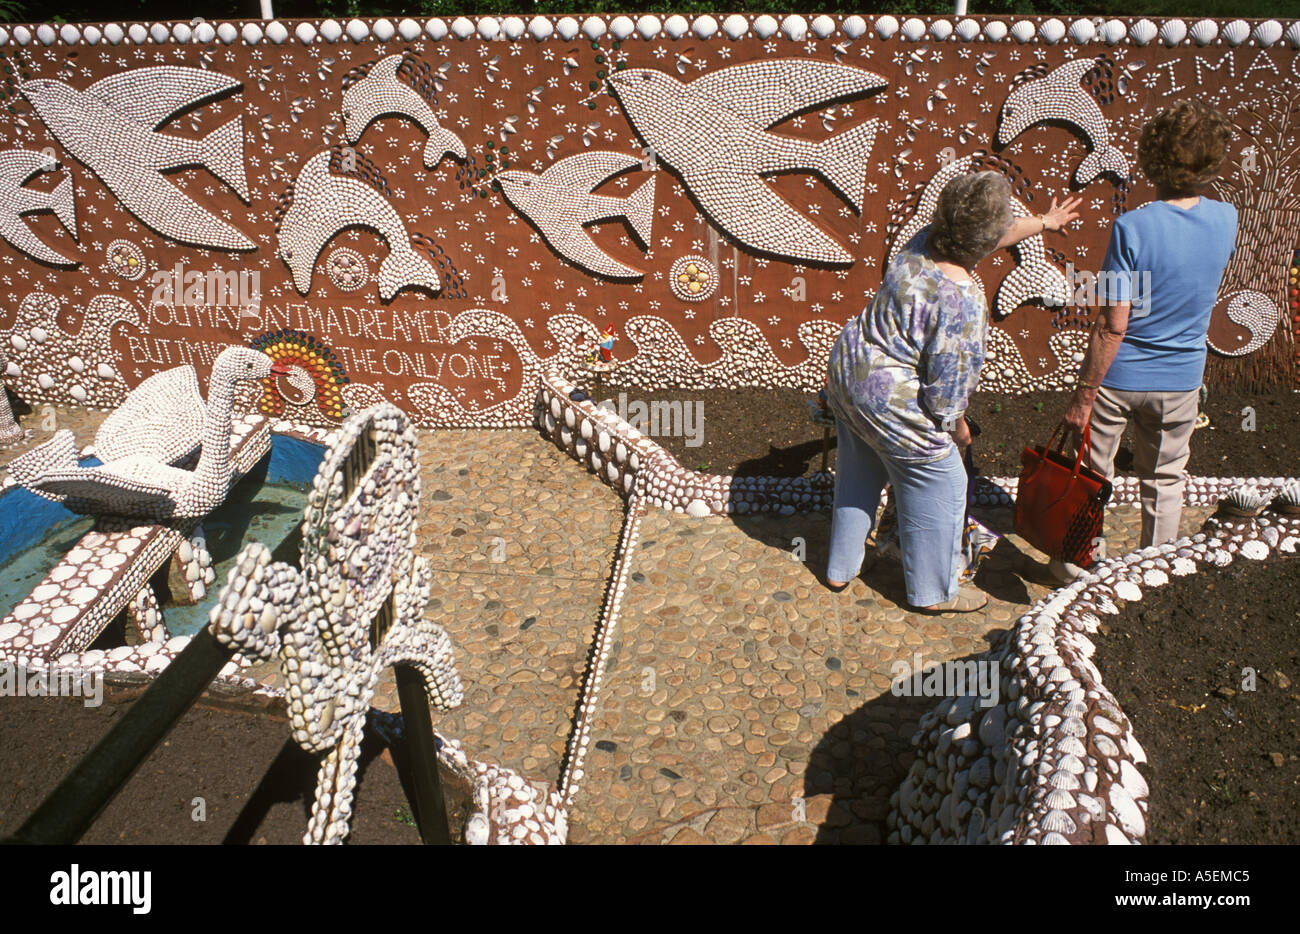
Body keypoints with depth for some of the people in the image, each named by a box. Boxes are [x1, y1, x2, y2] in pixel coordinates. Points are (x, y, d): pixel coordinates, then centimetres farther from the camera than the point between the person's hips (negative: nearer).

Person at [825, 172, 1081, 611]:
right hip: (893, 405, -9)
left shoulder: (922, 243, -4)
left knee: (858, 475, 26)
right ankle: (933, 591, 31)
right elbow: (948, 382, -23)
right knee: (937, 491, 13)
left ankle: (840, 568, 42)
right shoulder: (962, 301, -28)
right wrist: (958, 426, -3)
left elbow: (982, 240, 16)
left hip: (847, 366, 9)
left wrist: (1044, 222, 29)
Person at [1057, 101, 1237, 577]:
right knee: (1164, 480, 20)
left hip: (1118, 376, -4)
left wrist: (1083, 396, -18)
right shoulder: (1226, 220, -7)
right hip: (1181, 379, 4)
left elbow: (1113, 323, -23)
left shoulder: (1132, 227, -22)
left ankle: (1077, 565, 30)